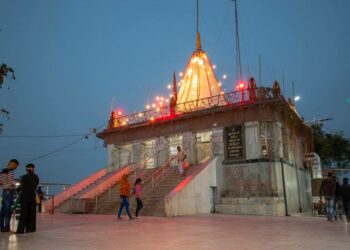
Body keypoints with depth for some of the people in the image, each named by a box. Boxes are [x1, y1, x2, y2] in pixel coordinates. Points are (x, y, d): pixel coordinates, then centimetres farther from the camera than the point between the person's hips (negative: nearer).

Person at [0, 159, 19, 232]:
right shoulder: (10, 172, -14)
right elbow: (11, 183, -22)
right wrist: (15, 187, -6)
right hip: (10, 192, -8)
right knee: (8, 210, -3)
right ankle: (6, 227, 1)